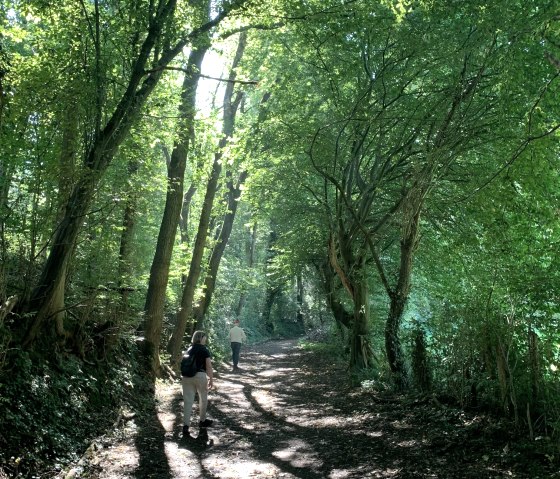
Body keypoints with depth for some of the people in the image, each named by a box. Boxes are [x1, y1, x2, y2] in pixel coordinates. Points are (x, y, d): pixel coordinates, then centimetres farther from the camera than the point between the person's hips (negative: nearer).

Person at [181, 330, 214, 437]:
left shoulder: (189, 350, 12)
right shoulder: (204, 350, -3)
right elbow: (209, 366, -6)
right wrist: (211, 379, 2)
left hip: (187, 376, 4)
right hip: (200, 376, -4)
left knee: (188, 401, 3)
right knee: (203, 399, 16)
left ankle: (185, 425, -5)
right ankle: (202, 421, 30)